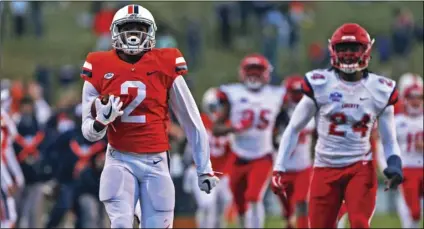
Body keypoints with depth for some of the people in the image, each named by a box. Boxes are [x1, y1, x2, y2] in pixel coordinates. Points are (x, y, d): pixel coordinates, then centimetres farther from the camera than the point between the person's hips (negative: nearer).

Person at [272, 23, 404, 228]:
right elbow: (294, 129, 4)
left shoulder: (380, 90, 1)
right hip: (326, 169, 0)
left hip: (360, 169, 0)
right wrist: (279, 168, -3)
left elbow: (389, 140, 10)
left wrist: (394, 164, -11)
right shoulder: (320, 85, -5)